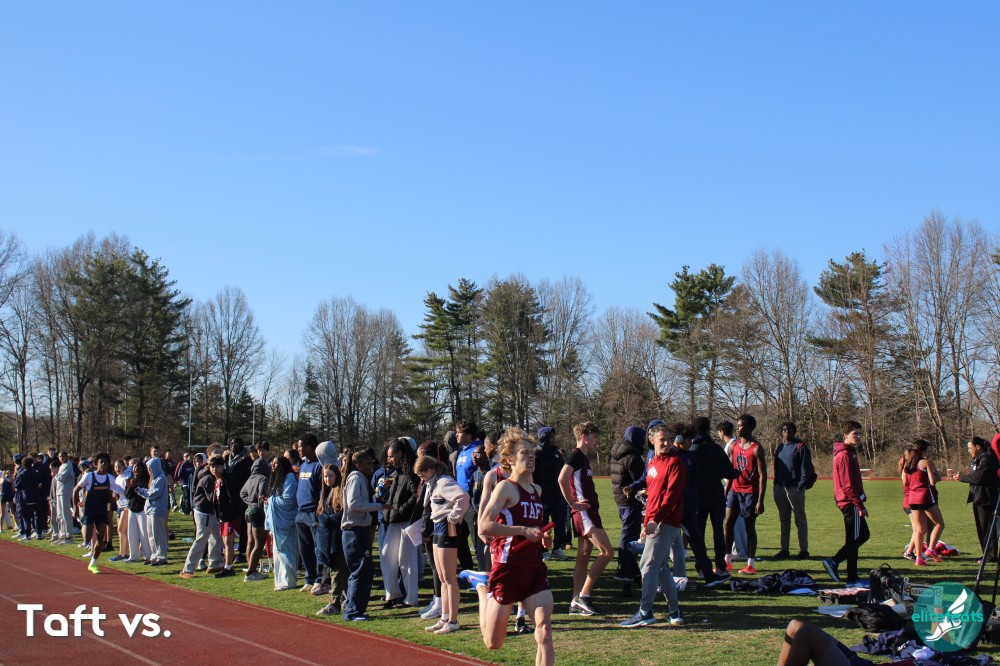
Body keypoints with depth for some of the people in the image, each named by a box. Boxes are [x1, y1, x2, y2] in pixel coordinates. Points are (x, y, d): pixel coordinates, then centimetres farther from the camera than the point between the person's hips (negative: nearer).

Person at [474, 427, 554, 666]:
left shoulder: (537, 490, 14)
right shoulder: (506, 487, -8)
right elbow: (484, 527, -20)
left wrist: (543, 538, 11)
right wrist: (523, 530, -24)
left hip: (535, 568, 6)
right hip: (508, 568, -5)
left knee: (544, 632, -12)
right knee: (493, 643, 8)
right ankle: (482, 590, 35)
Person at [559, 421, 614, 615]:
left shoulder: (583, 457, 19)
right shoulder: (576, 455, -12)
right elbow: (562, 479, -25)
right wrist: (573, 504, -19)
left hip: (589, 513, 10)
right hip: (585, 513, -10)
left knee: (584, 557, 10)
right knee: (606, 552, -13)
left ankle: (576, 603, 14)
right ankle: (583, 596, -11)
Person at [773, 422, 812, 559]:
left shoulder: (800, 446, -5)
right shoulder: (780, 447, 16)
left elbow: (806, 468, -9)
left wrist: (801, 486, -16)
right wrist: (776, 484, 11)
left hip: (795, 488, -6)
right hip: (780, 487, 6)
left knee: (800, 520, 0)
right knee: (784, 520, 10)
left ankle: (804, 550, 4)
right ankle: (784, 549, 16)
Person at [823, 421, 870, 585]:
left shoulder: (850, 452, 17)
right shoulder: (845, 455, -16)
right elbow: (847, 485, -22)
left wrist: (860, 502, 18)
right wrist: (860, 505, -21)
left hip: (850, 502, 10)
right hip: (851, 503, -10)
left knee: (863, 535, 15)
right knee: (853, 540, -4)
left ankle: (834, 561, 13)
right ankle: (852, 578, 2)